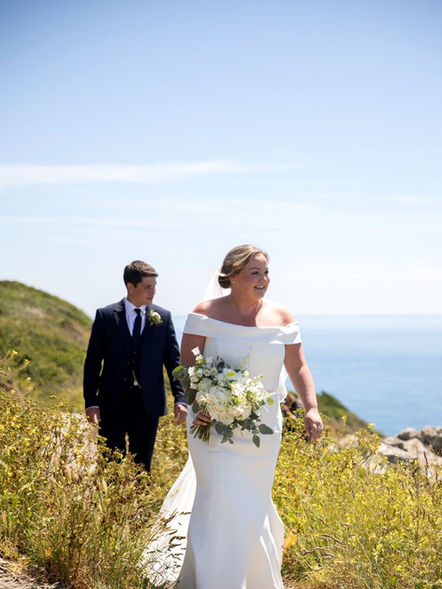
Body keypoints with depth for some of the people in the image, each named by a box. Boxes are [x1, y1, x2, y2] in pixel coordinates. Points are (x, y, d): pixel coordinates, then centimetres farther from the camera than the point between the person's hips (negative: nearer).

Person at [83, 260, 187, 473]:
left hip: (148, 405, 1)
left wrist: (180, 399, -5)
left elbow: (173, 360, 4)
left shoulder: (163, 317, 3)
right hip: (112, 404, -1)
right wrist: (91, 402, -6)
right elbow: (92, 361, 0)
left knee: (142, 467, 10)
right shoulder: (105, 316, -1)